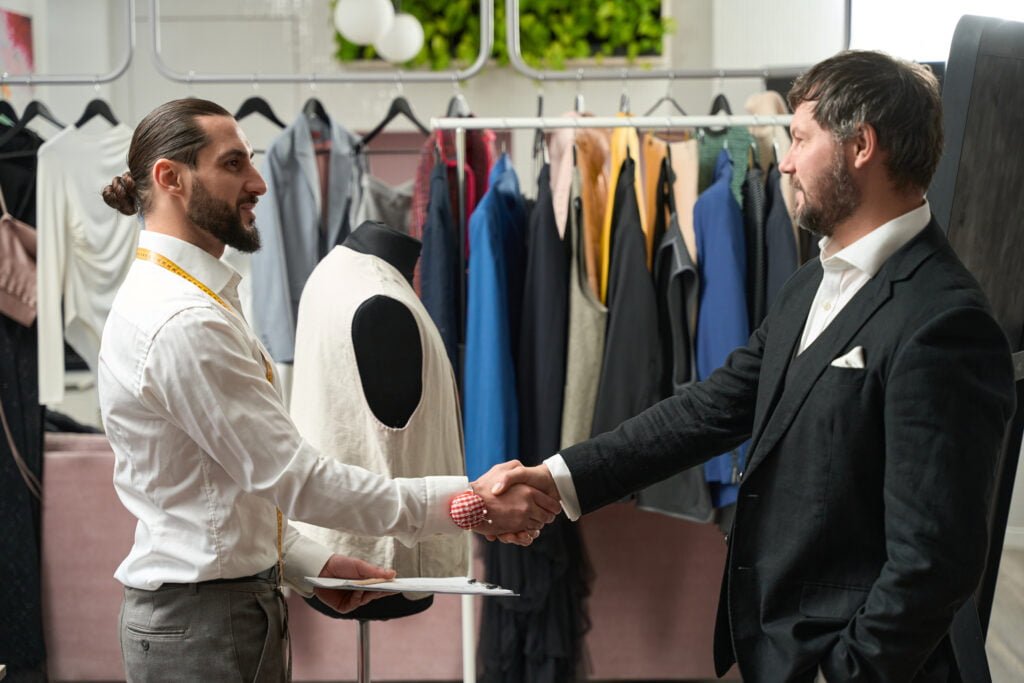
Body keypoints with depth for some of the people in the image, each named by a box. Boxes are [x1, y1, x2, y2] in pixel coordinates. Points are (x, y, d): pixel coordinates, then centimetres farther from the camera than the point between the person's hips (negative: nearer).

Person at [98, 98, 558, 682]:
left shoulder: (191, 300, 13)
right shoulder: (182, 322, -20)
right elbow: (294, 478, -22)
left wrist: (312, 566, 8)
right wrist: (469, 503, -20)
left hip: (240, 601, 10)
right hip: (203, 620, -10)